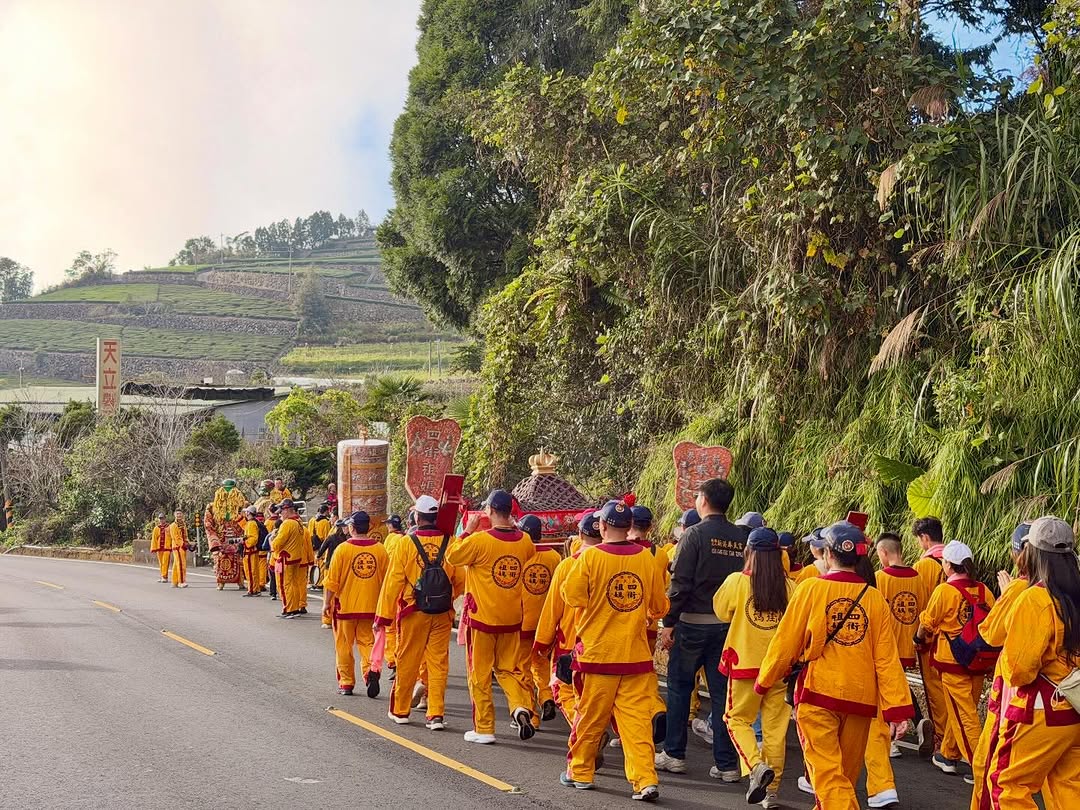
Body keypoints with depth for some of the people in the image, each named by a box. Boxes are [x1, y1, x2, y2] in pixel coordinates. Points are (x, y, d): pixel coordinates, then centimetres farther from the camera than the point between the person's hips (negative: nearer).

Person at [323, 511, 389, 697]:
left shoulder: (343, 549, -9)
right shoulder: (380, 549, -2)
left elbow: (331, 581, -8)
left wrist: (327, 603, 3)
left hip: (346, 606, -2)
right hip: (371, 607, 2)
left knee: (344, 646, 10)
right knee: (367, 642, 10)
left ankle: (346, 683, 15)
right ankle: (371, 670, -15)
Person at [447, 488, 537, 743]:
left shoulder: (479, 540, -17)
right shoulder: (524, 541, -2)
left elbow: (452, 557, -3)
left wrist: (468, 530, 4)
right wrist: (514, 528, 16)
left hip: (481, 618, -4)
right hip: (511, 617, 4)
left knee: (480, 674, 7)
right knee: (508, 668, 17)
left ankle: (484, 729, 10)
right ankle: (521, 706, -8)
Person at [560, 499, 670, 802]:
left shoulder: (590, 556, -10)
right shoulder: (646, 558, 0)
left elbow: (572, 596, -11)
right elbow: (660, 607, 7)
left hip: (597, 652, -2)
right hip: (637, 654, 2)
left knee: (590, 716, 11)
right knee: (636, 718, 2)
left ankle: (580, 772, 25)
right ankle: (645, 780, -6)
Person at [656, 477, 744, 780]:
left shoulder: (695, 534, -11)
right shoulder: (741, 537, 3)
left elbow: (680, 583, -14)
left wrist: (668, 623, -9)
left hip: (693, 622, -4)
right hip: (729, 624, 4)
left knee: (679, 686, 11)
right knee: (722, 692, 8)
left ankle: (674, 754, 15)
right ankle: (727, 764, 8)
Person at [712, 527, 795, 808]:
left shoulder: (737, 581, -9)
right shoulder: (789, 586, -4)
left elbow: (722, 612, 5)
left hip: (745, 663, -2)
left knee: (737, 719, 12)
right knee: (775, 727, 9)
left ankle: (757, 766, -13)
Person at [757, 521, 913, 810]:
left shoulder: (811, 589, -6)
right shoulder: (875, 599, 0)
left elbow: (786, 642, -2)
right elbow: (887, 658, -4)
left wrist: (765, 680, 13)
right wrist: (898, 709, -4)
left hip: (818, 692, -3)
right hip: (860, 697, 4)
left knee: (828, 772, -5)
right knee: (846, 773, 19)